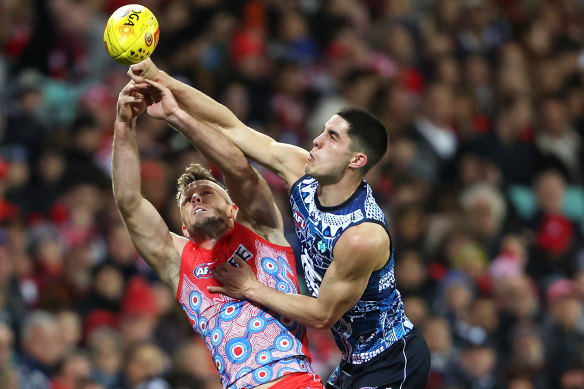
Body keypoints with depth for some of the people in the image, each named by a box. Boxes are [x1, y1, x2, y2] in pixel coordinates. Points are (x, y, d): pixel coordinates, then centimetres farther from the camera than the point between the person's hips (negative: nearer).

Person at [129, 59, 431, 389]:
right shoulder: (302, 172, -7)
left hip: (393, 362, -8)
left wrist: (251, 289, -8)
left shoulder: (363, 235, -29)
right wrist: (164, 82, -12)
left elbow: (323, 315, -18)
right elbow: (229, 128, -2)